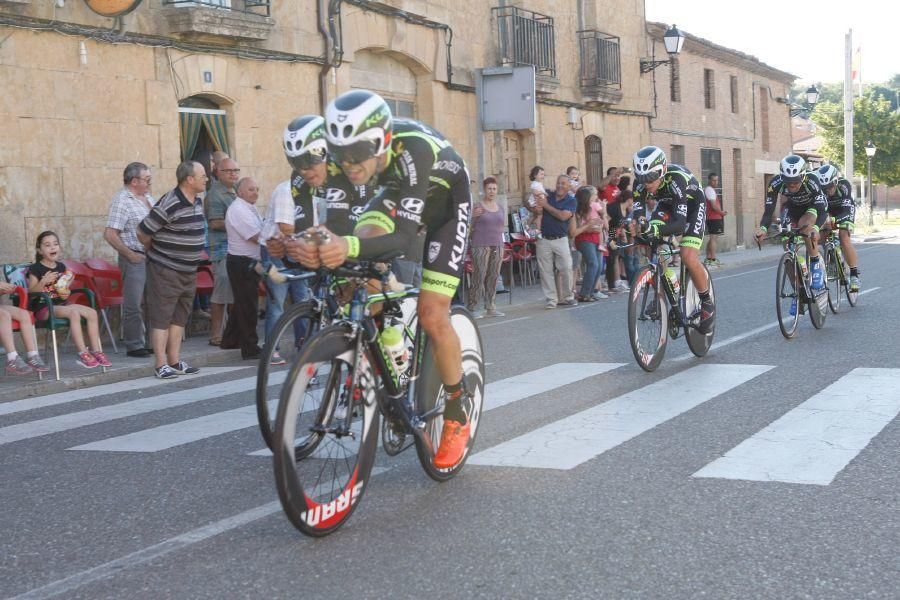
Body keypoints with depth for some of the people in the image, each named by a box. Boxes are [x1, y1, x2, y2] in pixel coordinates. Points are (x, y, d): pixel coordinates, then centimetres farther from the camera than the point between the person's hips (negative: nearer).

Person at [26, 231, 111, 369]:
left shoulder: (61, 267, 13)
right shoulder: (35, 269, -5)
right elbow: (31, 293, -11)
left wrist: (66, 293, 2)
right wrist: (43, 282, -24)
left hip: (61, 304, 7)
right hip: (43, 308, -7)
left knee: (92, 312, -13)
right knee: (74, 312, -33)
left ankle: (96, 351, -11)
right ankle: (83, 354, -32)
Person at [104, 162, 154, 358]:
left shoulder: (149, 198, 13)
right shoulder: (122, 200, -12)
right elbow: (110, 235, -17)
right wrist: (130, 255, -15)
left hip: (152, 258, 8)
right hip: (135, 259, -8)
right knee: (134, 305, -2)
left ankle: (150, 342, 21)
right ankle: (134, 346, 5)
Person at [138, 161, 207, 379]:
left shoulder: (198, 202, 7)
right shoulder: (169, 205, -20)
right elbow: (143, 233, -15)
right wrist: (156, 252, 1)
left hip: (189, 271, 8)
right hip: (166, 270, -8)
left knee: (180, 317, 13)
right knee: (161, 318, -2)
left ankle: (175, 361, 20)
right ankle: (162, 365, 0)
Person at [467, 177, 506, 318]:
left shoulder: (500, 208, 14)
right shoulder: (478, 207, -3)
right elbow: (470, 227, -1)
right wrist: (473, 216, -19)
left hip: (497, 245, 6)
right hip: (481, 245, -6)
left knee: (493, 276, 5)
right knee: (479, 276, -8)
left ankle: (490, 307, 11)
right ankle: (472, 308, -4)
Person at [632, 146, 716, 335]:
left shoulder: (676, 179, -41)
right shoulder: (642, 181, -26)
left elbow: (680, 223, -46)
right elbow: (636, 212, -31)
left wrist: (655, 229, -65)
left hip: (692, 205, -5)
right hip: (667, 205, 5)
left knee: (689, 257, -22)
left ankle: (707, 304, 0)